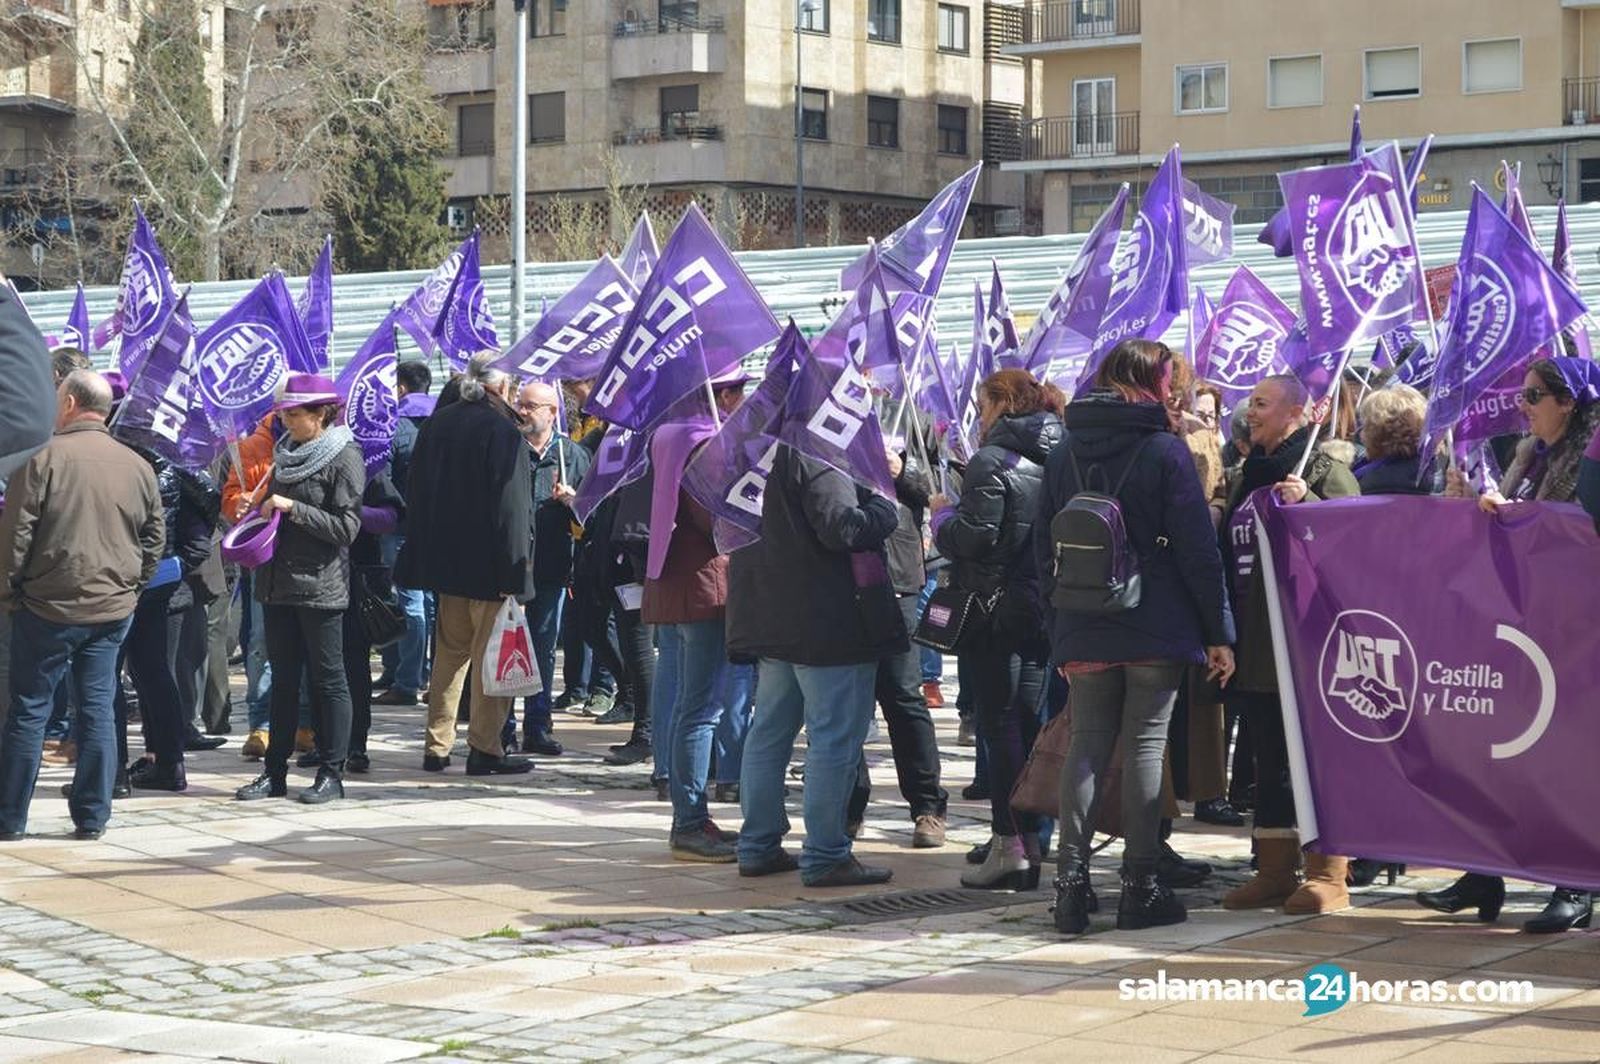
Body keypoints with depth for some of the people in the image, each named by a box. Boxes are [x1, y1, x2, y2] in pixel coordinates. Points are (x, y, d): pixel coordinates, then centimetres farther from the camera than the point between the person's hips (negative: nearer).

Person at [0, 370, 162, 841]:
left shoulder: (43, 457, -10)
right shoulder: (137, 466, 6)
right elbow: (155, 538, 12)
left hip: (48, 607, -4)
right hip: (113, 609, 4)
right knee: (97, 709, 8)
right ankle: (92, 816, 10)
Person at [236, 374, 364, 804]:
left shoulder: (344, 458, -9)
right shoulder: (286, 453, 14)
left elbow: (346, 527, -16)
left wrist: (293, 508, -17)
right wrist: (261, 510, 6)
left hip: (319, 587, -7)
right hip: (278, 582, 7)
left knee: (327, 679, 0)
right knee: (283, 679, 10)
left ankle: (331, 773, 5)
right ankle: (275, 772, 14)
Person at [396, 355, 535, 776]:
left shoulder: (438, 422, 8)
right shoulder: (502, 431, -14)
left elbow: (416, 492, 14)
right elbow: (511, 506, -17)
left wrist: (423, 559, 19)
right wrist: (513, 571, -15)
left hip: (444, 561, 7)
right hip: (487, 564, -7)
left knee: (450, 651, 14)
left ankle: (437, 746, 15)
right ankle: (484, 748, 1)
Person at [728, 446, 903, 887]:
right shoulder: (816, 460, -17)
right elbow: (843, 529, -24)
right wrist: (883, 506, -7)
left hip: (769, 617, 9)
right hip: (826, 622, -9)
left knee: (769, 733, 15)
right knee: (834, 738, -4)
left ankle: (758, 846, 20)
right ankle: (825, 856, -3)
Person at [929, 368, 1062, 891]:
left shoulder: (992, 461, -13)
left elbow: (972, 537, -20)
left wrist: (943, 514, 0)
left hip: (996, 608, -7)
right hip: (1042, 608, 7)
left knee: (999, 724, -5)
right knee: (1026, 721, 11)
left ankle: (1008, 844, -7)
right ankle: (1029, 839, 14)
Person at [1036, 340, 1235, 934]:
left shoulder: (1064, 454, 7)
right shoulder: (1166, 451, -7)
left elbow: (1043, 548, 10)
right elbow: (1198, 549, -8)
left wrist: (1062, 631, 16)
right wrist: (1219, 632, -3)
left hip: (1084, 634, 4)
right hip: (1157, 629, -3)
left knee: (1087, 745, 6)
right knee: (1145, 745, 1)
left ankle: (1072, 882, -1)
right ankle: (1139, 888, 2)